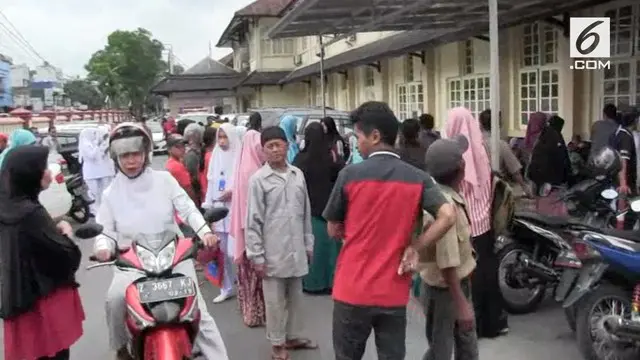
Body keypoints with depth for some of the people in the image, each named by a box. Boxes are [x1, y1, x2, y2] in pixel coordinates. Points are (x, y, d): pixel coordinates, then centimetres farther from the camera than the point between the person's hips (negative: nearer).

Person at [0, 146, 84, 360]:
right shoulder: (31, 214, -24)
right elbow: (67, 258, -21)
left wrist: (55, 230, 2)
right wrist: (66, 233, -4)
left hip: (20, 299, 9)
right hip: (46, 300, -9)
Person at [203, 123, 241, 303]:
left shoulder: (239, 155, -8)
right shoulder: (216, 154, 11)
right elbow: (211, 181, 13)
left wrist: (232, 191, -20)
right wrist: (208, 206, 11)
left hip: (235, 208, -6)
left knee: (234, 251, -7)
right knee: (221, 252, 12)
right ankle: (227, 288, 24)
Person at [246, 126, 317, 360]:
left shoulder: (298, 175, 4)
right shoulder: (258, 180, -9)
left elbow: (306, 214, 10)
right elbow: (253, 220, -8)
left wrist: (308, 245, 11)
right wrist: (256, 256, -10)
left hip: (296, 250, 4)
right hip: (273, 252, -4)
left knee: (295, 296, 16)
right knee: (275, 299, 7)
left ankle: (293, 336, 33)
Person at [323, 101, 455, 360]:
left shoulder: (350, 175, -9)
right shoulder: (418, 179, -3)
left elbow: (334, 231, 0)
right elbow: (448, 217, -15)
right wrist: (414, 247, -5)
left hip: (353, 290, -2)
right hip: (394, 292, 2)